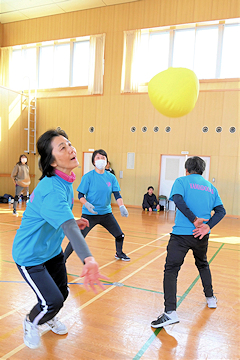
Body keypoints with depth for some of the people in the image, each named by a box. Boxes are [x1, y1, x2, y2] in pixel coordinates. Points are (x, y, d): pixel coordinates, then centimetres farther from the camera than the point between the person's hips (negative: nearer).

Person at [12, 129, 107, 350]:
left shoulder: (65, 182, -4)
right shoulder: (52, 189, -35)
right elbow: (68, 226, -49)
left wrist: (74, 222, 2)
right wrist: (89, 260, -61)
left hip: (52, 249, 8)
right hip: (30, 255, -8)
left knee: (62, 292, 18)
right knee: (52, 301, -11)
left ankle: (49, 318, 52)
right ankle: (31, 323, 24)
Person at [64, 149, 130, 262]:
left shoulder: (111, 177, 1)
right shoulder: (88, 176, -10)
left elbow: (117, 194, 1)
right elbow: (80, 195, -8)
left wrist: (122, 207, -15)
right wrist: (87, 205, -26)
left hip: (106, 213, 4)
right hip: (89, 214, -4)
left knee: (120, 235, 11)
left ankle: (119, 253, 40)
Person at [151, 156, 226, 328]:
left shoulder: (182, 181, 1)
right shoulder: (211, 187, 15)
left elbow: (178, 200, -19)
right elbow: (221, 211, 6)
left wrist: (194, 220, -18)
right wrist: (207, 226, -7)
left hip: (182, 234, -5)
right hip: (202, 235, 5)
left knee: (171, 270, -4)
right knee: (203, 264, 29)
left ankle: (170, 312, -14)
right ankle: (210, 298, 41)